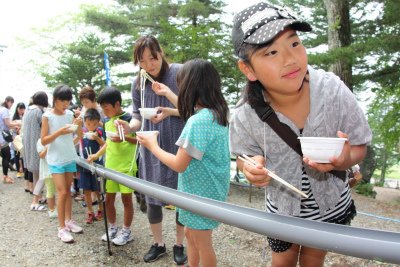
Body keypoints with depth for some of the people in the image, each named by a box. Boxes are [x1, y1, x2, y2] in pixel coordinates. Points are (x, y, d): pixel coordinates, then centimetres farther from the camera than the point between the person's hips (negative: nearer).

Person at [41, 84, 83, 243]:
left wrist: (79, 125, -15)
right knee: (62, 192, -5)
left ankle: (69, 221, 25)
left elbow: (80, 136, 4)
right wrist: (59, 132, -25)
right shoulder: (47, 116, -9)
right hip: (56, 160, -4)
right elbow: (43, 141, -11)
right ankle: (62, 228, 3)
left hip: (70, 158, 5)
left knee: (67, 191, 14)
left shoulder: (70, 114, 3)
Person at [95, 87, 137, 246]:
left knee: (126, 199, 4)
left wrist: (124, 138, -23)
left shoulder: (129, 119, -11)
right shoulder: (107, 122, 10)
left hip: (126, 166, -6)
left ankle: (126, 231, 19)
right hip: (109, 166, 7)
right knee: (108, 199, 12)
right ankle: (113, 228, 30)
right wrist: (96, 155, 9)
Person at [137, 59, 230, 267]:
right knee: (190, 233, 24)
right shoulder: (217, 115, 2)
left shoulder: (198, 120, -27)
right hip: (208, 188, 9)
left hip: (201, 192, -9)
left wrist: (153, 146, -8)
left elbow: (179, 165, -24)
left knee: (202, 242, 10)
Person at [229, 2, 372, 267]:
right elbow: (246, 159, -8)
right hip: (283, 207, -1)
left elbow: (359, 147, -14)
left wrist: (344, 159, -37)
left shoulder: (333, 90, -27)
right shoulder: (245, 116, -28)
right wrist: (253, 169, -31)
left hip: (331, 204, 1)